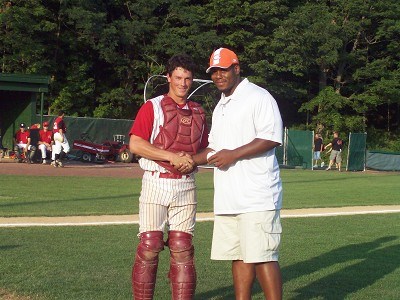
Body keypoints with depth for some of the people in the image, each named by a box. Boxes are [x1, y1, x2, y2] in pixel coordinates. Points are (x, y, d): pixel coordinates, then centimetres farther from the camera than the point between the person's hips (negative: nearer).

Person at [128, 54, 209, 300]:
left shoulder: (198, 112, 15)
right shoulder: (152, 107, 0)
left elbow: (205, 149, 19)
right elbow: (135, 144, -10)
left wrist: (192, 160, -4)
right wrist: (172, 156, -17)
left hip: (186, 186, 4)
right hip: (156, 184, -4)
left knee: (182, 247, 3)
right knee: (149, 246, -6)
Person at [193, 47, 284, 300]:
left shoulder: (258, 97, -6)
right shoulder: (220, 107, 22)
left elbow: (272, 138, -16)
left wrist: (233, 154, -17)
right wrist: (191, 160, 11)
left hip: (257, 196, -9)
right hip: (228, 198, 9)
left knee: (262, 257, -9)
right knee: (239, 257, 10)